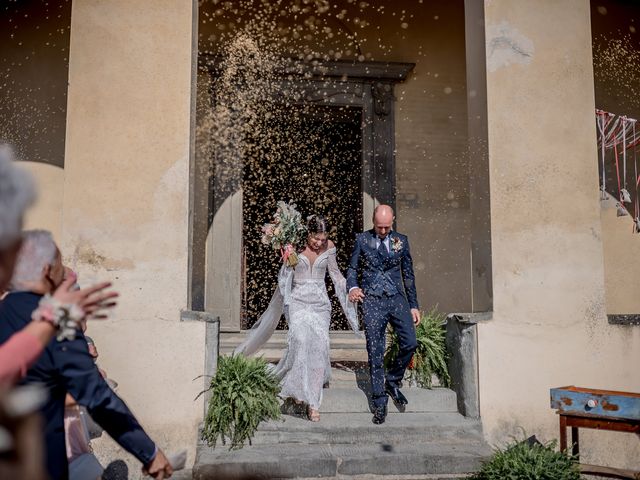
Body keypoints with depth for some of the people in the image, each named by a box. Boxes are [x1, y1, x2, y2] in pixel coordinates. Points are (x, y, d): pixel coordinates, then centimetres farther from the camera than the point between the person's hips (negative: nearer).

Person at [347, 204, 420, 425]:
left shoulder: (401, 241, 9)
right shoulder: (362, 239, 5)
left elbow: (408, 274, 13)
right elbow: (352, 267, 9)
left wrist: (414, 305, 11)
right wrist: (353, 287, -13)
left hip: (397, 298, 2)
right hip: (372, 300, -2)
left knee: (410, 343, -12)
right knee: (375, 353, -2)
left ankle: (393, 381, 15)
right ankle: (379, 403, 9)